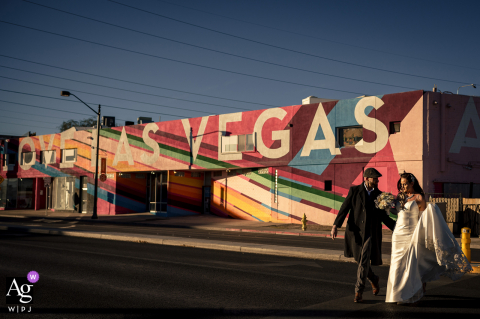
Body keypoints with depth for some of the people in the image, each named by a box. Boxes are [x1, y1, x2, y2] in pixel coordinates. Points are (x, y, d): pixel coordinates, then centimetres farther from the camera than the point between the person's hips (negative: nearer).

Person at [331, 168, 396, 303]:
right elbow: (344, 208, -2)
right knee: (361, 261, 12)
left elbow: (383, 216, 14)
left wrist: (396, 227, 3)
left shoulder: (379, 195, 7)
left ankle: (358, 292, -5)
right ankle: (374, 279, 40)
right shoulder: (354, 190, 1)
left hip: (370, 233, 0)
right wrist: (335, 225, -11)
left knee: (364, 262, -11)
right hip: (355, 231, 0)